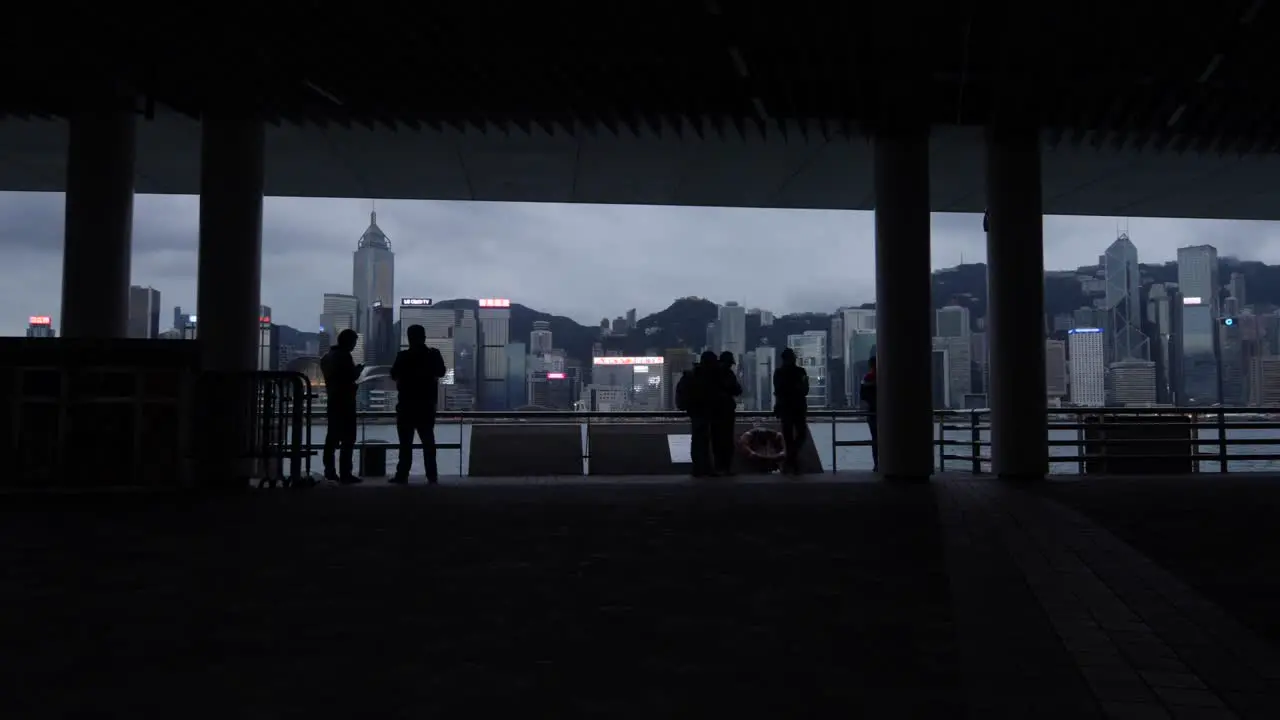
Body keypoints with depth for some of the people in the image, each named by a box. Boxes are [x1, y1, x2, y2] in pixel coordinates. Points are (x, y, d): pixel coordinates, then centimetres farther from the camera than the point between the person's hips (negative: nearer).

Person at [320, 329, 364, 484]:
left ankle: (329, 471, 17)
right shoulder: (344, 356, -14)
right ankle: (345, 474, -11)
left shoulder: (327, 357, 14)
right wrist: (358, 371, 1)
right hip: (345, 402, -9)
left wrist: (354, 371, 21)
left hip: (333, 401, 9)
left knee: (332, 436, 14)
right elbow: (350, 377, -18)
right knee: (348, 438, -8)